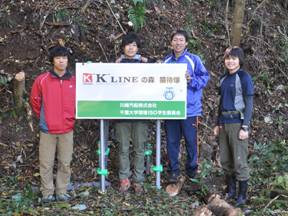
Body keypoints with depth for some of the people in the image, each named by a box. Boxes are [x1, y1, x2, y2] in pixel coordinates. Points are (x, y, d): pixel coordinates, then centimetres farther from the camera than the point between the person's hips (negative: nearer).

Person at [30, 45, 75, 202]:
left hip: (67, 129, 2)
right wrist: (42, 116, 10)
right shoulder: (42, 80, -5)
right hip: (47, 129, -2)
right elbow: (34, 100, 7)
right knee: (46, 163, 5)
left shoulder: (74, 81, 0)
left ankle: (62, 192, 21)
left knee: (65, 163, 9)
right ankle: (47, 193, 17)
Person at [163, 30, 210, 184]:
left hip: (189, 108, -3)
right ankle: (173, 170, 19)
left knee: (191, 140, 5)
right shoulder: (166, 61, 10)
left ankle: (192, 168, 24)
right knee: (172, 141, 7)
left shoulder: (193, 59, -1)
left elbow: (205, 77, -3)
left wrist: (191, 80, -18)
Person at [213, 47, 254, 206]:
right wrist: (218, 124, 17)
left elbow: (249, 104, -9)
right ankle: (231, 191, 25)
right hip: (224, 122, 7)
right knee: (225, 160, 11)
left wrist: (245, 127, -15)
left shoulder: (244, 77, -7)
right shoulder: (223, 78, 12)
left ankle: (242, 196, 8)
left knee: (239, 161, -3)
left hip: (237, 122, -7)